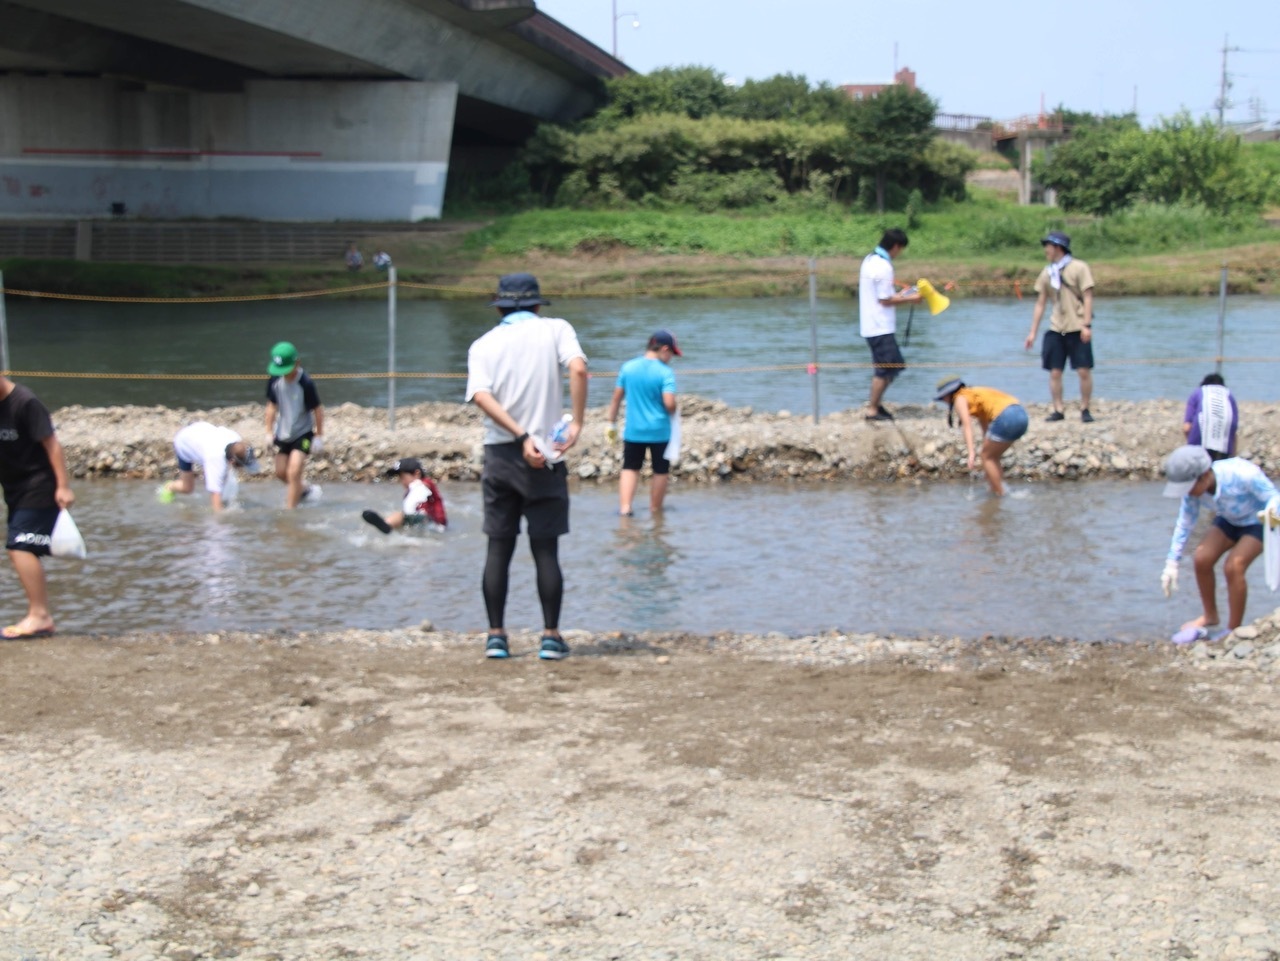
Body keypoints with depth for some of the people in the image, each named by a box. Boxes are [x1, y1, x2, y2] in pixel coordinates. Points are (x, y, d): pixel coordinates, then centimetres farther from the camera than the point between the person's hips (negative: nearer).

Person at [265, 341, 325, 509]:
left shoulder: (305, 384, -22)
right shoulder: (274, 381, -8)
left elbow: (317, 410, -13)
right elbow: (272, 406, 5)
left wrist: (319, 437, -10)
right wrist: (269, 431, 3)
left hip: (302, 434, -6)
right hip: (283, 433, 6)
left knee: (293, 472, -15)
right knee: (281, 472, 14)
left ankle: (290, 510, -6)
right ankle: (304, 490, 41)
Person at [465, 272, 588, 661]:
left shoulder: (483, 344, 8)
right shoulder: (555, 329, 3)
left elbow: (481, 395, -10)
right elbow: (578, 369, -16)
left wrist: (521, 436, -15)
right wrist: (577, 423, -15)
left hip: (499, 454, 2)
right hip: (545, 457, -2)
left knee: (499, 548, 9)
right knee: (546, 549, 5)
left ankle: (496, 636, 8)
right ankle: (551, 636, 3)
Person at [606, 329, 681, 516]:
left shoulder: (628, 367, 1)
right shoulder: (665, 372, -12)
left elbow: (616, 398, 4)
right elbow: (669, 403, -21)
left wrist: (612, 423, 13)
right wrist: (673, 412, 2)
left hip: (633, 430, 3)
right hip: (659, 431, -3)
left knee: (630, 468, 15)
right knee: (661, 471, 13)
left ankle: (624, 506, 1)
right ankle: (655, 510, 22)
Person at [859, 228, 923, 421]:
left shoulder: (870, 259, 11)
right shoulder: (883, 266, -19)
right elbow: (885, 300, -18)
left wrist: (898, 295, 15)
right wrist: (909, 299, -8)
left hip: (872, 324, 10)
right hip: (881, 327, -10)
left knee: (892, 366, 17)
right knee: (885, 369, -2)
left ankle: (875, 403, 21)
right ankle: (872, 410, 4)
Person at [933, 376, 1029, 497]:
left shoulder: (960, 399, 5)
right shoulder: (975, 395, 30)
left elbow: (967, 426, -10)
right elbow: (985, 427, 35)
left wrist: (971, 452, -19)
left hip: (1005, 418, -8)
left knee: (987, 457, 6)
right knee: (992, 458, 20)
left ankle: (999, 494, 5)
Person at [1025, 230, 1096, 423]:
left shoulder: (1079, 268, -4)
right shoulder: (1047, 272, 10)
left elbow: (1088, 297, -7)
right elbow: (1040, 304, 12)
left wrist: (1087, 325, -16)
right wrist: (1033, 332, 9)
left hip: (1077, 329, -4)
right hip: (1056, 329, 4)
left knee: (1084, 371, -5)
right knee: (1055, 372, -1)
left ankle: (1085, 410, 6)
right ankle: (1058, 410, 6)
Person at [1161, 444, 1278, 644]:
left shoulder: (1243, 475, -39)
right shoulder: (1194, 487, -20)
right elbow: (1184, 523, -9)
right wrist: (1171, 563, -10)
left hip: (1260, 522, -6)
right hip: (1230, 521, 6)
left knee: (1233, 566, -21)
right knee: (1202, 558, -10)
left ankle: (1233, 631, -6)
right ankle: (1210, 619, 12)